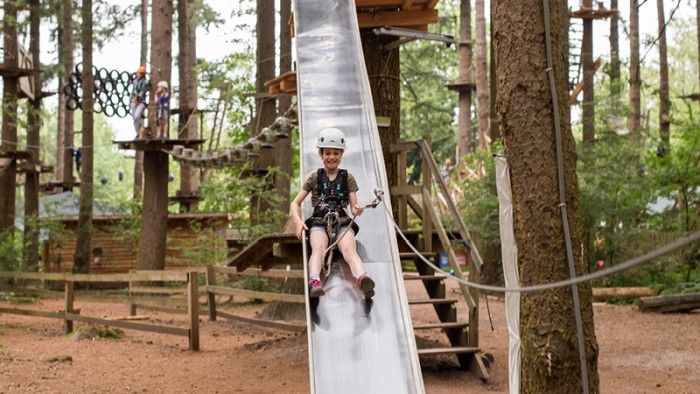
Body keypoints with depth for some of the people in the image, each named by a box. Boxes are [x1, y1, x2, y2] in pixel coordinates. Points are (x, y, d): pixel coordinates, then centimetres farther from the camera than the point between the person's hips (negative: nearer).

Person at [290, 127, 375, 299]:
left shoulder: (348, 177, 16)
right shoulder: (314, 177, 14)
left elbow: (354, 206, 10)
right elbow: (296, 203, 12)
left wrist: (358, 210, -16)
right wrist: (298, 221, -9)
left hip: (342, 222, 0)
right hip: (319, 222, 0)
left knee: (349, 249, -32)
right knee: (318, 248, -35)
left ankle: (362, 279, -62)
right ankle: (314, 282, -63)